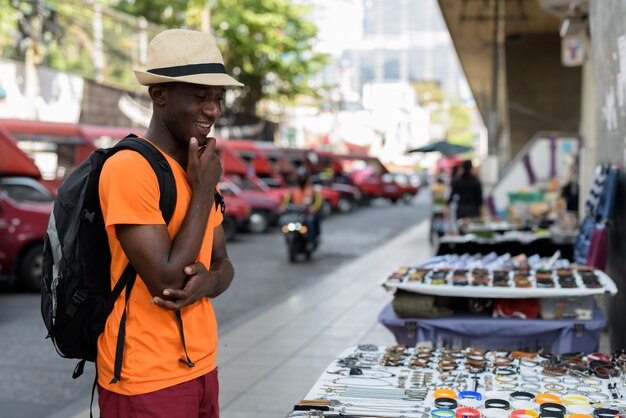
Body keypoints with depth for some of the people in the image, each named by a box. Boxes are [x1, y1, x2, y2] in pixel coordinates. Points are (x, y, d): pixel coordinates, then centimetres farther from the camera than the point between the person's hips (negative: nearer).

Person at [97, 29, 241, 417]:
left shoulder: (197, 169, 9)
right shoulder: (130, 168, -17)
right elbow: (166, 281, -21)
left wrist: (209, 281, -10)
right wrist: (204, 188, -15)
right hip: (146, 381, -8)